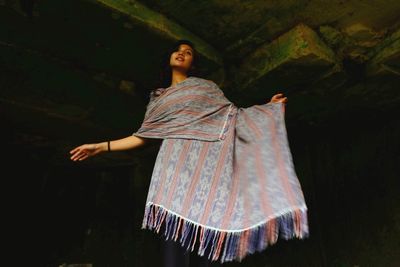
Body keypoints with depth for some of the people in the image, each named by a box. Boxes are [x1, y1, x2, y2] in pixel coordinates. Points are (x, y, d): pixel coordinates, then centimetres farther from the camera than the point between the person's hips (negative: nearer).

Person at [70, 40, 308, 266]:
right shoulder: (159, 98, 26)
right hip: (176, 162, 1)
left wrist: (269, 108, 9)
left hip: (207, 159, -1)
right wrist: (102, 147, 15)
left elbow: (231, 117, 17)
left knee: (209, 223, -12)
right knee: (176, 225, -15)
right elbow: (143, 136, 20)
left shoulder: (206, 86, 23)